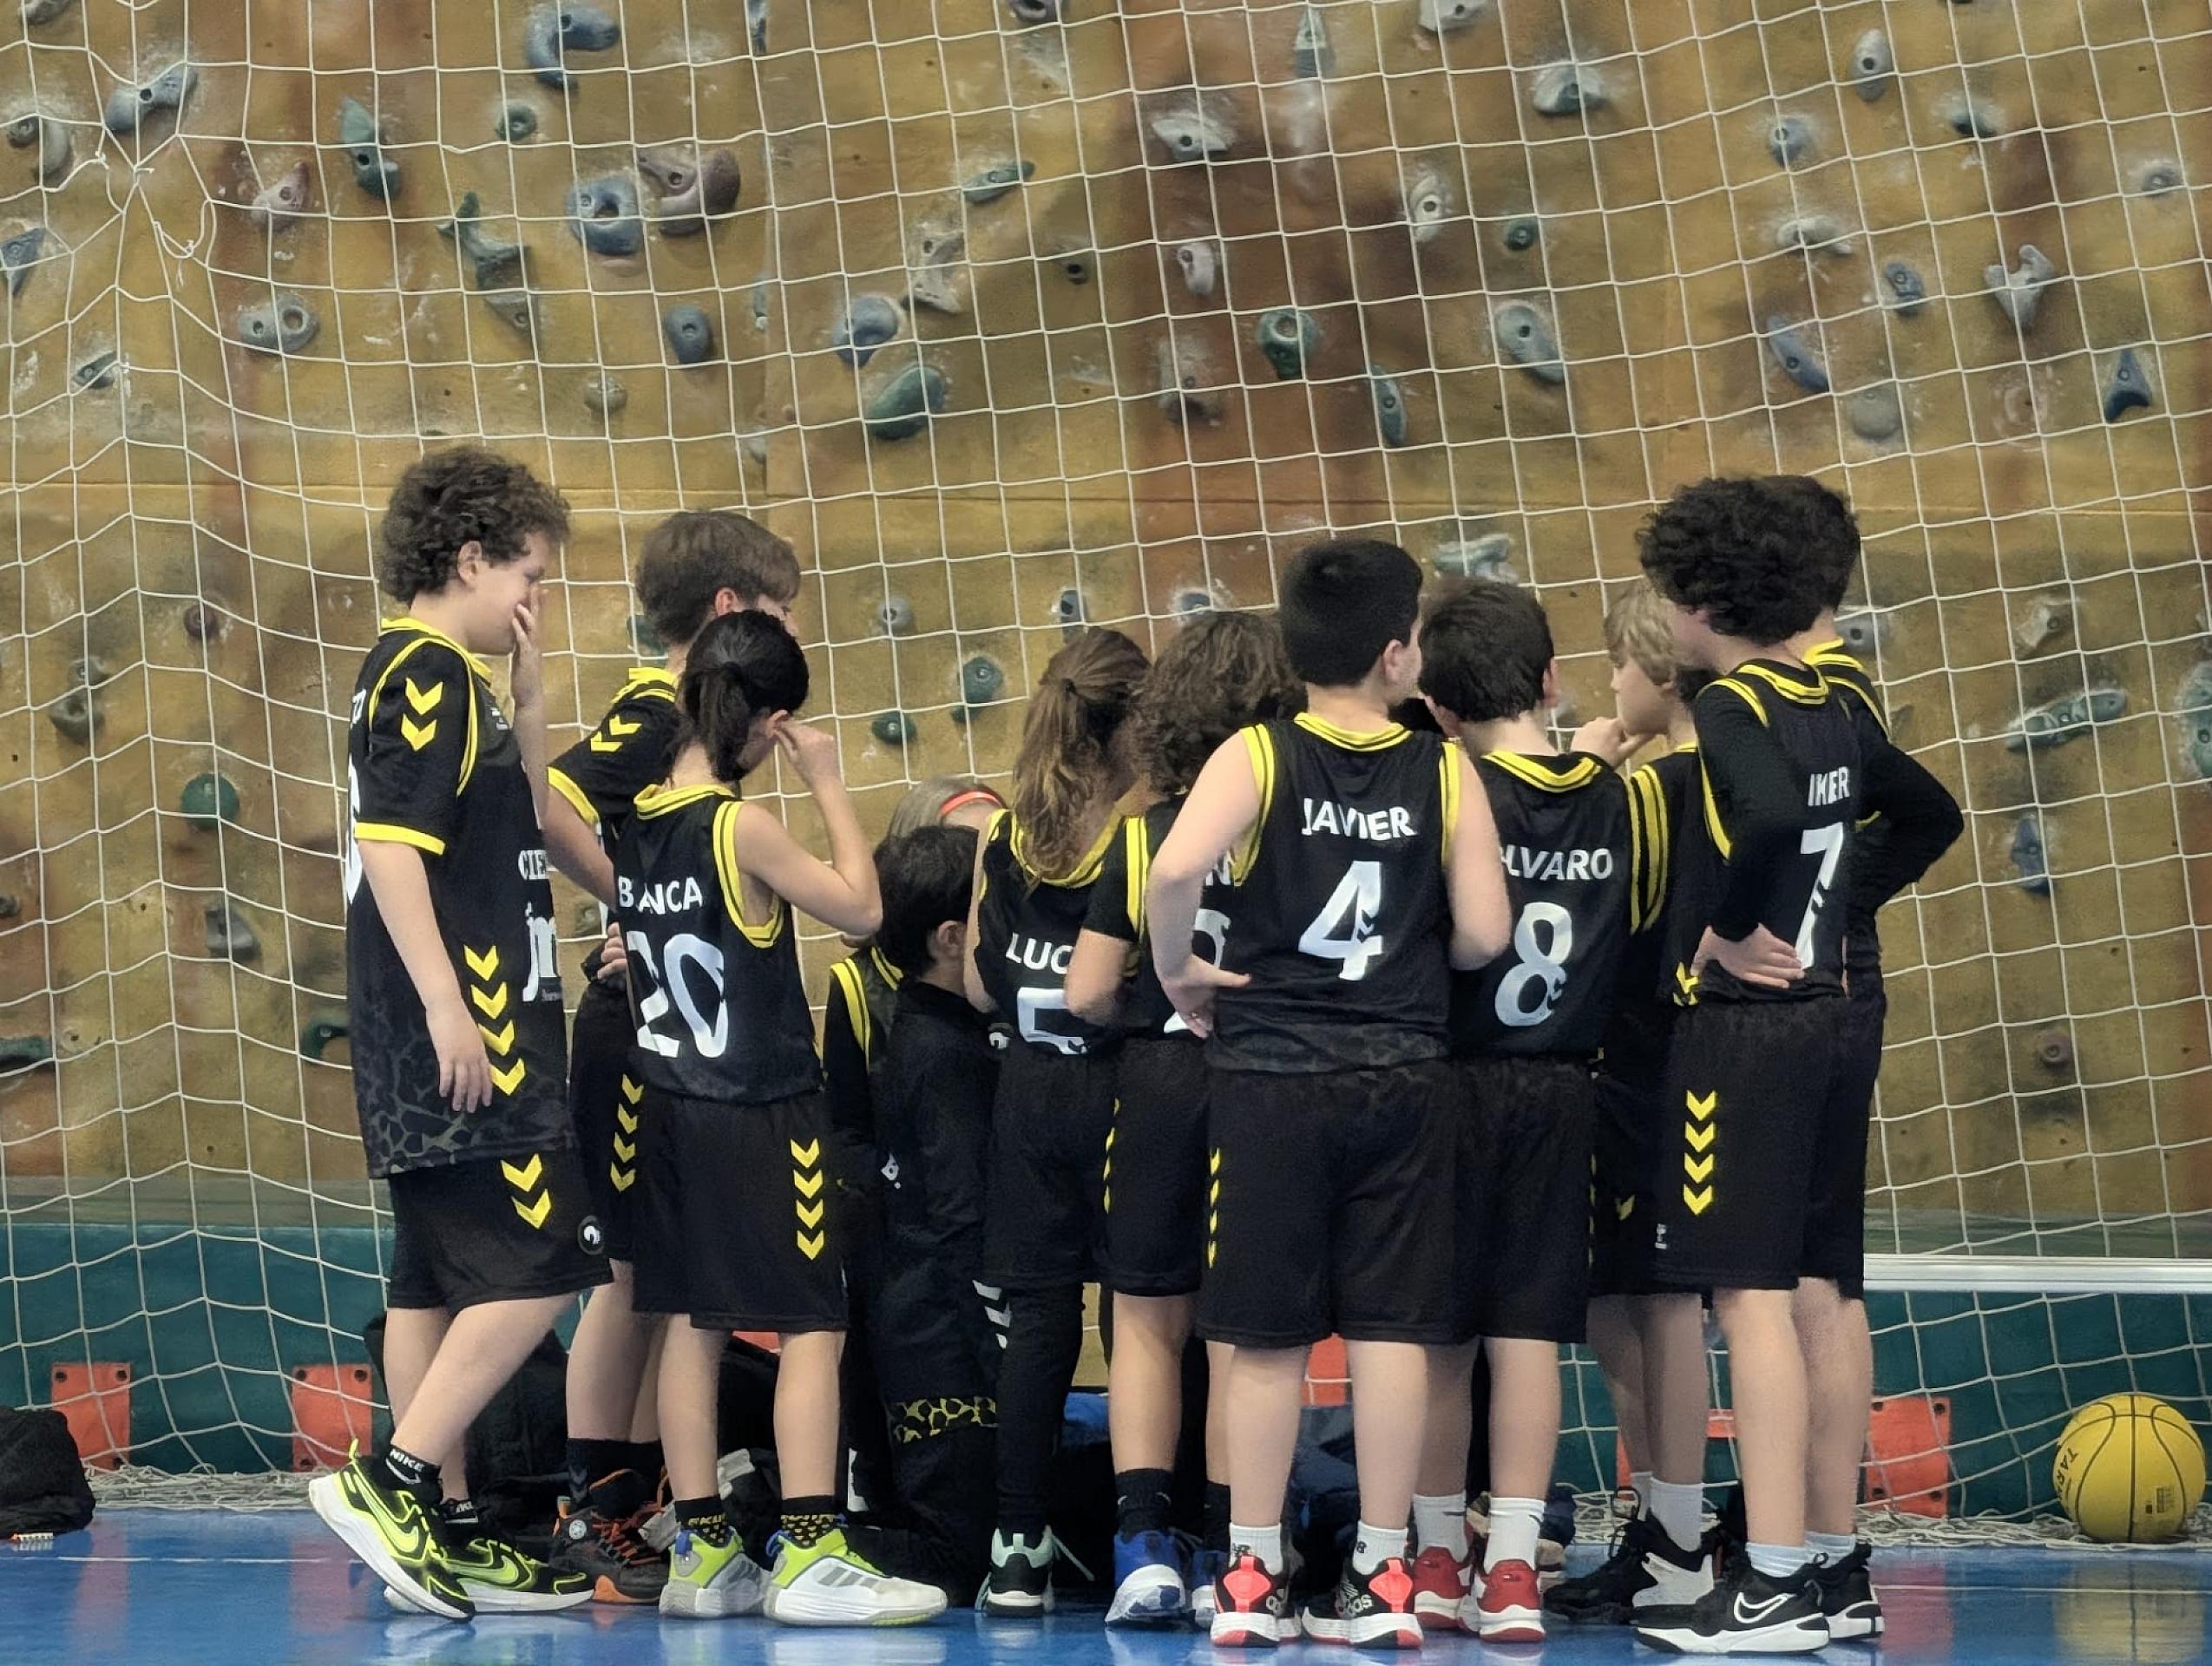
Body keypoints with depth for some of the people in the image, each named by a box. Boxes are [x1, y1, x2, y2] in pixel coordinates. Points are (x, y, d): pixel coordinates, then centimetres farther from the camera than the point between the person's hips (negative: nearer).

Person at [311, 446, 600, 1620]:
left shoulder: (435, 675, 19)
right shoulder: (427, 672, -12)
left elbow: (517, 826, 27)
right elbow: (387, 843, -21)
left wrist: (526, 700, 15)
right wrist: (444, 1004, -25)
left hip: (452, 1040, 10)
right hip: (461, 1029, -10)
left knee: (440, 1278, 10)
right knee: (541, 1264, -11)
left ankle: (440, 1530, 12)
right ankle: (390, 1481, -12)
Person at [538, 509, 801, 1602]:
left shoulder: (690, 716, 14)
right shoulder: (654, 713, -14)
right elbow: (544, 803, -29)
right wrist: (631, 902, -21)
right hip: (636, 1031, -9)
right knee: (636, 1274, -4)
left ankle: (638, 1513, 17)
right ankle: (591, 1521, 2)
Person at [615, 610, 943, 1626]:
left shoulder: (636, 822, 3)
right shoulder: (742, 828, -18)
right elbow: (860, 906, -9)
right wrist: (827, 784, -3)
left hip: (670, 1107, 7)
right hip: (762, 1113, -7)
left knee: (692, 1322, 10)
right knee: (812, 1325, -3)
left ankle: (701, 1553, 12)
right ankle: (809, 1558, -7)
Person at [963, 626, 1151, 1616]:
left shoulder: (1002, 837, 2)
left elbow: (980, 988, 7)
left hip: (1030, 1090, 4)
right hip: (1119, 1087, -4)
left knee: (1036, 1313, 6)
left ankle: (1019, 1551, 5)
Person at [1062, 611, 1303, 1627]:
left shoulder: (1142, 837, -3)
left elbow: (1088, 994, -4)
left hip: (1159, 1083, 1)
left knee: (1146, 1318, 11)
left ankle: (1143, 1540, 0)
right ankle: (1225, 1557, 9)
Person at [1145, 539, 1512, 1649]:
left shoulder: (1256, 757, -6)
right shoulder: (1445, 774, -2)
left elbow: (1177, 870, -22)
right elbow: (1483, 935, -5)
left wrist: (1177, 971, -5)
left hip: (1270, 1073, -1)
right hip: (1404, 1077, 1)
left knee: (1268, 1337, 5)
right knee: (1392, 1328, 5)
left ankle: (1252, 1578, 8)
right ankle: (1382, 1578, 6)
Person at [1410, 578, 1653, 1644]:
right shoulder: (1617, 798, 2)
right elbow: (1641, 926, 10)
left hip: (1459, 1078, -3)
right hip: (1564, 1087, 3)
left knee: (1441, 1331, 8)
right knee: (1530, 1330, 3)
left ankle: (1440, 1560, 17)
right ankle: (1511, 1573, -2)